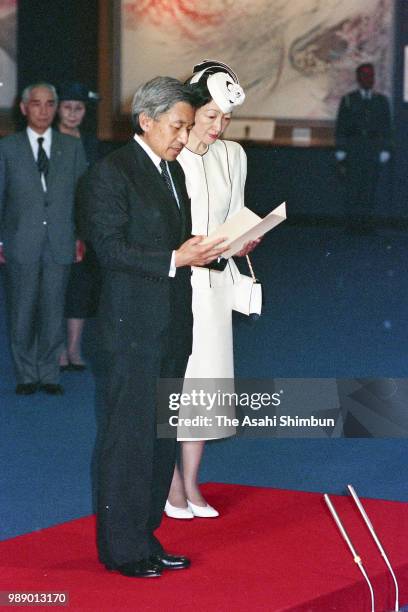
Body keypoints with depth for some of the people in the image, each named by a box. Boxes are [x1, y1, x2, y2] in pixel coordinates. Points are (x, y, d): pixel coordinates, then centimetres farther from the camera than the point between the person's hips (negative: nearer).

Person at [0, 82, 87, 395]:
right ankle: (27, 375, 16)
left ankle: (49, 374, 15)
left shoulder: (72, 147, 8)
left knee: (53, 312, 4)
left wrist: (81, 237, 2)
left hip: (59, 244, 1)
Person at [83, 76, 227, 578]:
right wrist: (175, 259, -22)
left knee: (162, 436, 12)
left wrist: (215, 250, 1)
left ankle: (145, 535, 21)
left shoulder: (173, 170, 16)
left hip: (173, 326, 8)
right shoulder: (112, 171, -10)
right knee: (129, 436, -2)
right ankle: (121, 547, 7)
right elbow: (109, 247, -17)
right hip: (134, 326, -8)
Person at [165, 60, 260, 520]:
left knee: (206, 378, 6)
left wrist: (243, 242, -4)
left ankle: (191, 483, 16)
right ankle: (172, 483, 12)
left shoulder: (232, 155, 8)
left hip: (213, 282, 5)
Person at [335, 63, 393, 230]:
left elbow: (386, 127, 7)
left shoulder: (382, 100, 8)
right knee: (353, 183, -4)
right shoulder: (348, 100, 5)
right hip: (353, 147, -1)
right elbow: (341, 126, 4)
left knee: (370, 184, -2)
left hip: (373, 149, 1)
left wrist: (385, 151, -1)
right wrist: (340, 152, -2)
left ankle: (365, 218, 5)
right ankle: (354, 220, 1)